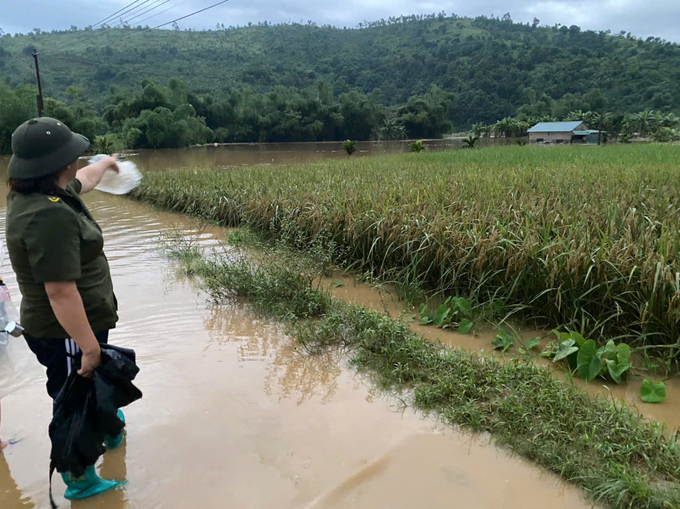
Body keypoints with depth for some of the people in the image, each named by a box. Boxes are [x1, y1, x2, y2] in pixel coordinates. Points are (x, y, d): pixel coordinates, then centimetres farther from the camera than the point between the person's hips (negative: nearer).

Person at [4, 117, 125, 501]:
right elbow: (61, 293, -32)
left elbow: (82, 181, 25)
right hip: (67, 334, -10)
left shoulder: (40, 193, 1)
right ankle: (80, 482, 31)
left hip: (74, 326, 10)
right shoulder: (49, 216, -31)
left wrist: (106, 163, 43)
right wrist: (88, 347, -26)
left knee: (94, 388, 31)